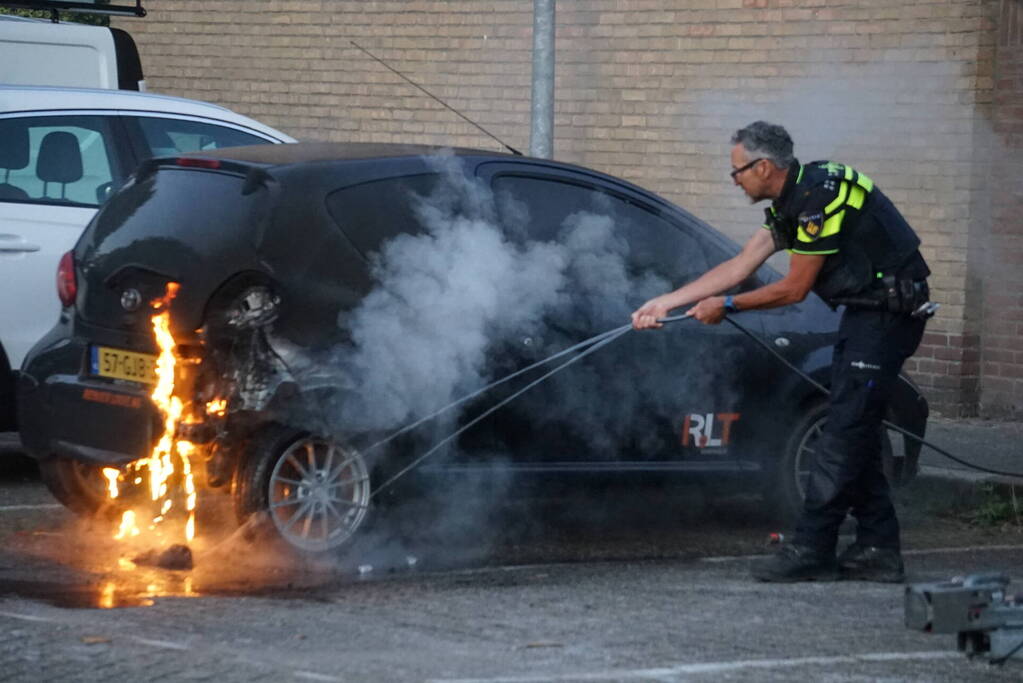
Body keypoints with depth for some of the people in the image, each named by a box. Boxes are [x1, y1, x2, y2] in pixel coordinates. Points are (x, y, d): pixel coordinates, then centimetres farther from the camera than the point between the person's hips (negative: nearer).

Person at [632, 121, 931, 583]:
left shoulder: (820, 196, -20)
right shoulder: (790, 203, 12)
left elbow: (795, 288, -15)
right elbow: (738, 267, 16)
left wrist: (727, 306, -3)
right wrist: (664, 303, 16)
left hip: (888, 310, -10)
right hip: (865, 311, 10)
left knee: (846, 429, -11)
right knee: (853, 431, 10)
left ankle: (811, 549, -11)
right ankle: (878, 550, 12)